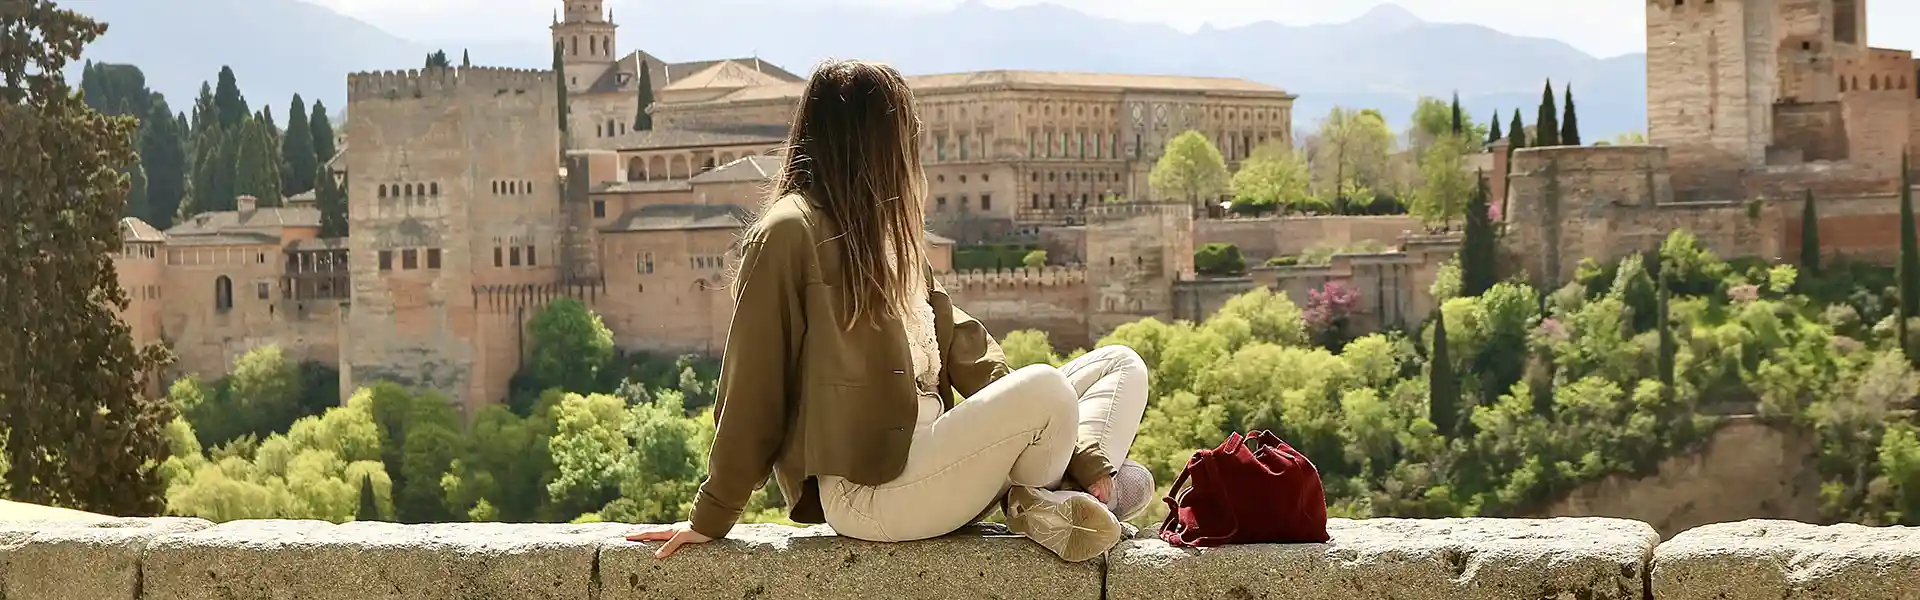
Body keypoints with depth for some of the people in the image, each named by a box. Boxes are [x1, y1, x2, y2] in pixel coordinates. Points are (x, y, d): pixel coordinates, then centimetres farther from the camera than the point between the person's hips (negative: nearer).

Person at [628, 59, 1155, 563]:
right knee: (1047, 388, -29)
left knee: (1121, 366, 2)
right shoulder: (791, 233, -7)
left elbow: (964, 349, 13)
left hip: (932, 457, 9)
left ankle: (1049, 498, -20)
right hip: (865, 487, -9)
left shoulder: (888, 236, 21)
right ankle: (1031, 502, 0)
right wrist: (712, 518, -5)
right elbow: (751, 386, -7)